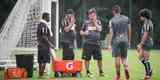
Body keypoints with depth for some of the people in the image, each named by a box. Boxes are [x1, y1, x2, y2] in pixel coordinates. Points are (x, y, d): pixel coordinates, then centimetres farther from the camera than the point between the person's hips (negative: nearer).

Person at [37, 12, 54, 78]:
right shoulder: (44, 25, -15)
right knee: (45, 61, -9)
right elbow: (44, 37, -21)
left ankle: (40, 74, 15)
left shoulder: (40, 24, 16)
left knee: (40, 61, 11)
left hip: (40, 45, 10)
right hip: (44, 46, -10)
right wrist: (50, 44, -19)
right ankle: (41, 74, -10)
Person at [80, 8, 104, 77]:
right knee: (87, 58, 0)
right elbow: (81, 32, 13)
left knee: (99, 58, 2)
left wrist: (94, 22, -9)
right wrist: (84, 33, -8)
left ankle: (101, 72, 17)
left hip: (96, 43, 1)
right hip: (88, 43, -1)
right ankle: (88, 72, 12)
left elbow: (99, 29, -10)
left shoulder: (98, 22, 8)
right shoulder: (86, 22, 8)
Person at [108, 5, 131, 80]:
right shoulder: (126, 18, 6)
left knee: (117, 58, 3)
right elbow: (129, 31, 9)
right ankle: (126, 69, -15)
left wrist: (109, 44, -2)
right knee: (124, 58, 11)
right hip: (125, 40, 3)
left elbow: (111, 33, -6)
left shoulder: (112, 20, -4)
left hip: (116, 41, -3)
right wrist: (129, 41, 19)